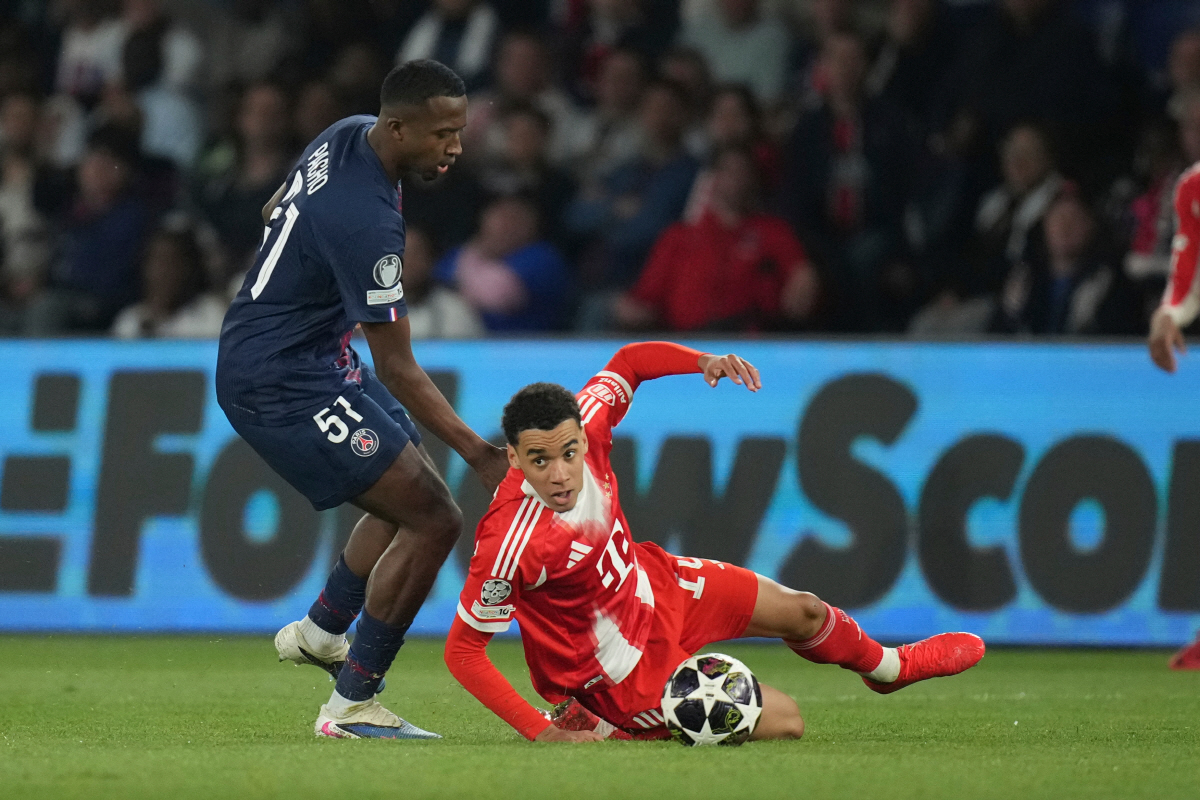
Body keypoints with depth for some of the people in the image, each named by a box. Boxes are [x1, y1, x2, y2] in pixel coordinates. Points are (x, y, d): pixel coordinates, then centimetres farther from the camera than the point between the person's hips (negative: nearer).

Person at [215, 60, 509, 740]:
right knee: (433, 519, -14)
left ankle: (319, 632, 35)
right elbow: (398, 370, -25)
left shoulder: (350, 136, 0)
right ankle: (352, 706, -8)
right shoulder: (365, 219, -30)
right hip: (283, 383, -11)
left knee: (415, 496, 21)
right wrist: (480, 454, -23)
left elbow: (276, 209, 21)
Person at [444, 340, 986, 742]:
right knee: (784, 723, -1)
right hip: (621, 664, -6)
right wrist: (543, 733, -33)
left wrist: (705, 362, -20)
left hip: (648, 581, 6)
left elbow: (629, 363, -2)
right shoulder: (510, 543, -40)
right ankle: (603, 724, 12)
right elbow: (462, 651, -30)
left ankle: (888, 666, 54)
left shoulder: (583, 425, -24)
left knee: (800, 611, 18)